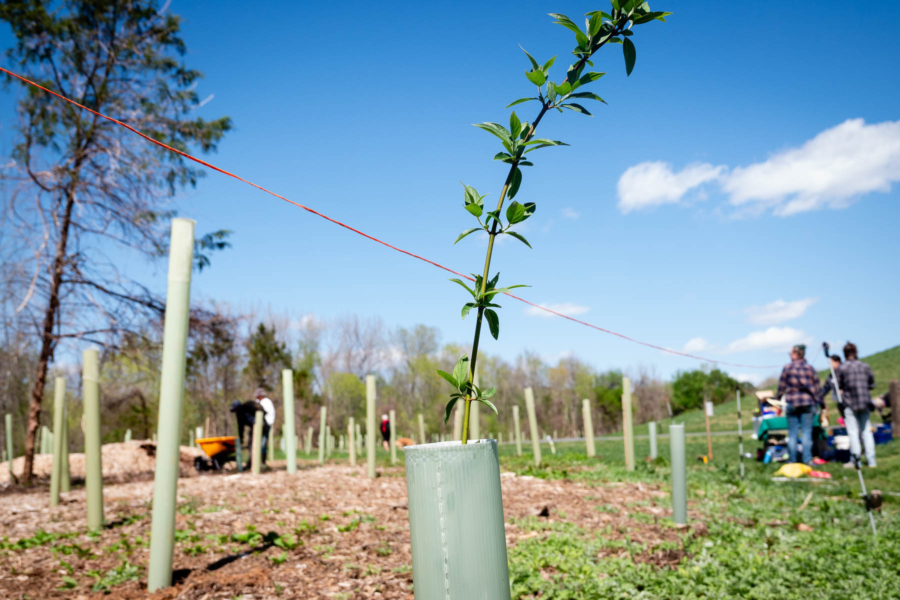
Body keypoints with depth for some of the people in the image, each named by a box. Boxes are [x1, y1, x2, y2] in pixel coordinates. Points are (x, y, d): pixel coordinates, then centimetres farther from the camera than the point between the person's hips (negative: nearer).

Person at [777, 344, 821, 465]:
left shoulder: (787, 368, -1)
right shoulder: (810, 368, 3)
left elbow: (781, 386, 3)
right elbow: (816, 387, 6)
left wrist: (778, 397, 18)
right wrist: (816, 402, 14)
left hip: (792, 403, -1)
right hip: (807, 403, 1)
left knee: (792, 433, 4)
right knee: (807, 432, 2)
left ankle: (792, 461, 5)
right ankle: (807, 460, 0)